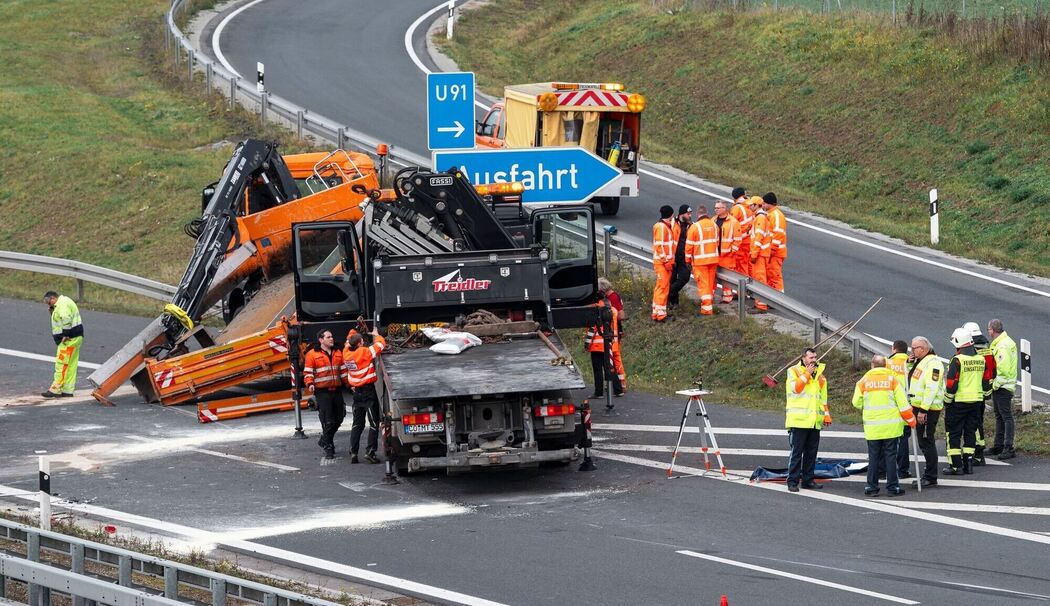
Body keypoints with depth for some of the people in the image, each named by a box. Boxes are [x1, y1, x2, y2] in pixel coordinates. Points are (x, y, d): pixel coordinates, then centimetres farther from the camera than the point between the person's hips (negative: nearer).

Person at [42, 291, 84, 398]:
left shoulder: (62, 304, -13)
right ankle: (68, 390, 14)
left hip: (69, 340, -11)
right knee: (71, 365, 11)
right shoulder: (63, 302, 22)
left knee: (61, 364, -9)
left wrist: (65, 335, -23)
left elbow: (66, 319, -26)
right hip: (75, 337, 11)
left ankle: (55, 389, -9)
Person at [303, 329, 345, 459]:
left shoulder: (338, 353, 13)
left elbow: (343, 370, 18)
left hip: (337, 390, 6)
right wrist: (310, 384, -20)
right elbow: (307, 372, -3)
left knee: (339, 418, 10)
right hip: (322, 392, -6)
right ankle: (328, 448, 1)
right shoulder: (312, 354, -3)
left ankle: (324, 441, 31)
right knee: (328, 421, -8)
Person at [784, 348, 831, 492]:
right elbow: (796, 388, -18)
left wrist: (826, 414, 19)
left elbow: (823, 396, 23)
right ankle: (792, 481, -5)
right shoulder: (794, 371, -1)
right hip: (799, 420, -6)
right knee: (796, 451, -6)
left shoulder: (819, 373, 17)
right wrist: (807, 374, -15)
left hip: (815, 421, 6)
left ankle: (808, 479, 15)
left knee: (811, 452, 8)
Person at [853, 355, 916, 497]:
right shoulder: (892, 379, -3)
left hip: (872, 426, 1)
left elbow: (856, 403, 6)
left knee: (873, 457, 8)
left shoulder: (864, 381, 0)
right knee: (890, 456, 3)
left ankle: (871, 487, 7)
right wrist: (911, 420, 8)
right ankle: (892, 486, 3)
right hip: (891, 425, -1)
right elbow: (903, 402, -3)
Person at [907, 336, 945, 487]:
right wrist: (910, 364, 9)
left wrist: (923, 410, -26)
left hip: (928, 409, -10)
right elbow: (909, 380, 26)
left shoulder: (932, 362, -16)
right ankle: (929, 473, 24)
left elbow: (931, 388, -23)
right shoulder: (919, 361, 17)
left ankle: (931, 477, -2)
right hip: (919, 407, 10)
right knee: (923, 443, 16)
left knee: (927, 443, -7)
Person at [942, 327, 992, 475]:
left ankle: (956, 465, -2)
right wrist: (984, 396, 24)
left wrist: (947, 401, -4)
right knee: (970, 432, 14)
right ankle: (968, 462, 13)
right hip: (976, 401, 6)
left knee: (954, 433, 1)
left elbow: (951, 384, -15)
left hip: (958, 402, -6)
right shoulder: (981, 359, 6)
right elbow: (987, 381, 13)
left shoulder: (957, 360, -15)